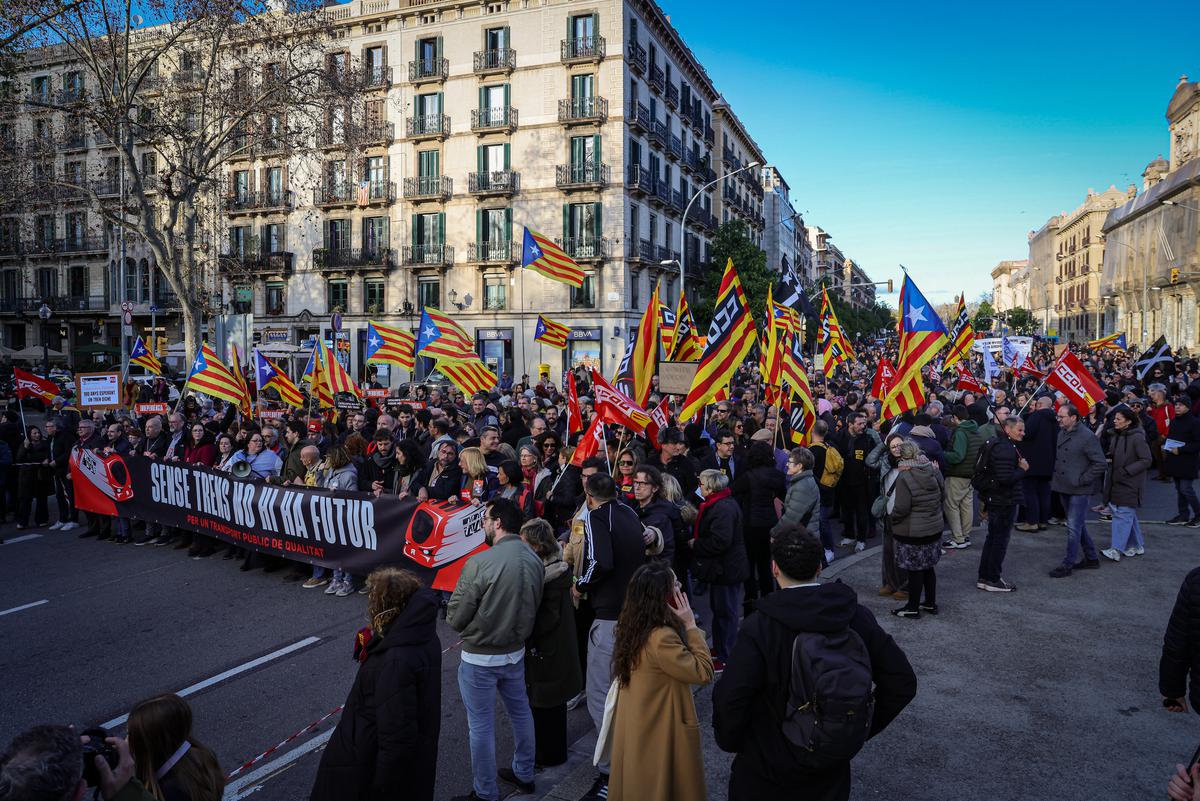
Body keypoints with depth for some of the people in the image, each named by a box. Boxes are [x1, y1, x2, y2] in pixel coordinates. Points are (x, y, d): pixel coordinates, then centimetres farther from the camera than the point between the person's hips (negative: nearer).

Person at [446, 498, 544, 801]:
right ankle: (524, 774, 42)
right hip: (516, 652, 6)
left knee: (481, 726, 10)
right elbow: (532, 608, 2)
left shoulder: (479, 563, -25)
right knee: (520, 713, 23)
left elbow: (455, 617, -17)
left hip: (480, 658, -6)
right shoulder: (534, 560, -8)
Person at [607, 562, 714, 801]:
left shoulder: (632, 627, -1)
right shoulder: (662, 638, -30)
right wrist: (690, 625, -20)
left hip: (637, 728, 8)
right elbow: (703, 672, -22)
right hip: (661, 732, -8)